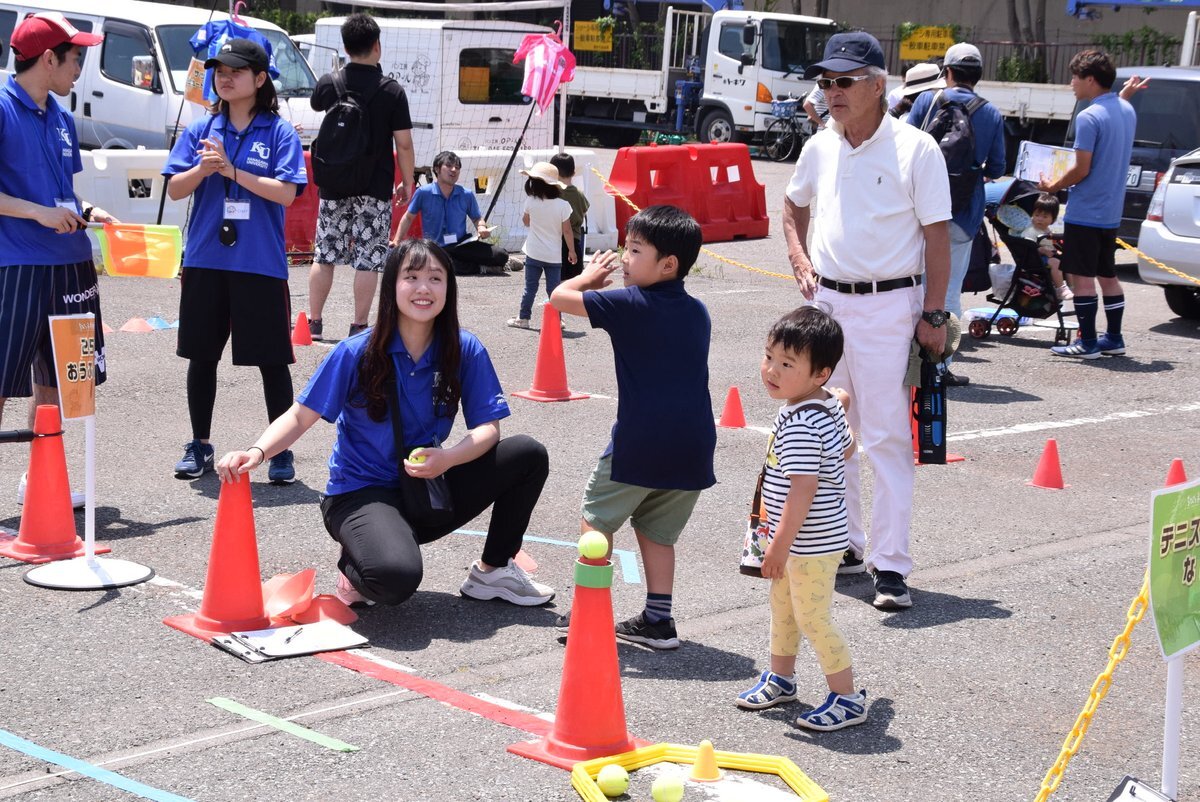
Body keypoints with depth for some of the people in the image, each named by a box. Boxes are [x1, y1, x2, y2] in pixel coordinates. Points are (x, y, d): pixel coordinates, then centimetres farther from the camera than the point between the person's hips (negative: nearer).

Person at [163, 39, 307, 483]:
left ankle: (281, 451, 13)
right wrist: (203, 168, -14)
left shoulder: (279, 132, -2)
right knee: (201, 355, 10)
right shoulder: (200, 129, 7)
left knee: (271, 359, 3)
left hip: (261, 263, -3)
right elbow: (175, 189, 5)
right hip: (205, 261, 3)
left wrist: (232, 170, -18)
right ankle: (199, 446, 23)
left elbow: (286, 192, -12)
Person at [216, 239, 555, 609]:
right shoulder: (357, 353, -13)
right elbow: (300, 416, -11)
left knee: (528, 454, -13)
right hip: (362, 493, -4)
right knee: (396, 578, -37)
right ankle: (356, 570, 2)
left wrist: (446, 458, -25)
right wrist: (257, 452, -29)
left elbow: (487, 427, -5)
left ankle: (493, 571, 5)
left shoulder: (465, 350, -5)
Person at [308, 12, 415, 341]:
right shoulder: (392, 91, -10)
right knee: (368, 258, 2)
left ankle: (314, 323, 14)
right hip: (374, 190, -3)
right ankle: (359, 327, 2)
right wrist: (407, 181, 2)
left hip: (334, 186, 3)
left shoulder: (329, 85, -1)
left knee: (325, 254, 11)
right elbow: (403, 143, -9)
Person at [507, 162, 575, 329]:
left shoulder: (531, 202, -11)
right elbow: (567, 231, -6)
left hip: (534, 253, 0)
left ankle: (523, 318, 15)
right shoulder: (562, 205, -11)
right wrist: (571, 251, 5)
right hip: (554, 255, 0)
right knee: (553, 288, 6)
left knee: (530, 287, 9)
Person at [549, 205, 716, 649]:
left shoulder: (630, 304, -10)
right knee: (657, 531, 18)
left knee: (597, 519, 11)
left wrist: (590, 275, 12)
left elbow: (560, 297, -7)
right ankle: (658, 620, 17)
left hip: (639, 442, -6)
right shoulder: (698, 312, 9)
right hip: (693, 445, 6)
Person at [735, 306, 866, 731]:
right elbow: (847, 448, 16)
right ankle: (780, 679, 41)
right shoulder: (829, 405, 1)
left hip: (811, 540, -11)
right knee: (783, 606, 23)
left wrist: (780, 545, -24)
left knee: (813, 617, -1)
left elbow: (802, 491, -29)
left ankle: (847, 698, 11)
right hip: (804, 538, 11)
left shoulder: (799, 425, -28)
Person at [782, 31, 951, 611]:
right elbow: (794, 205, 26)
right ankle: (844, 545, 26)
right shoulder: (820, 148, 7)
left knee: (887, 438, -6)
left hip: (888, 307, -6)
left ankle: (891, 566, -2)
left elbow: (936, 237, -7)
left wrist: (933, 315, -10)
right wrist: (799, 259, 9)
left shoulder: (915, 150, -8)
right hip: (826, 301, 6)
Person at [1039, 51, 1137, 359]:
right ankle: (1114, 339, 21)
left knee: (1081, 276, -3)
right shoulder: (1127, 111, 7)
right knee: (1107, 275, 16)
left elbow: (1081, 169, -19)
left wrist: (1052, 187, -5)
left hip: (1085, 212, -9)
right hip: (1111, 212, 9)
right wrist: (1125, 94, 26)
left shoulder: (1089, 117, -18)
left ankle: (1087, 343, -2)